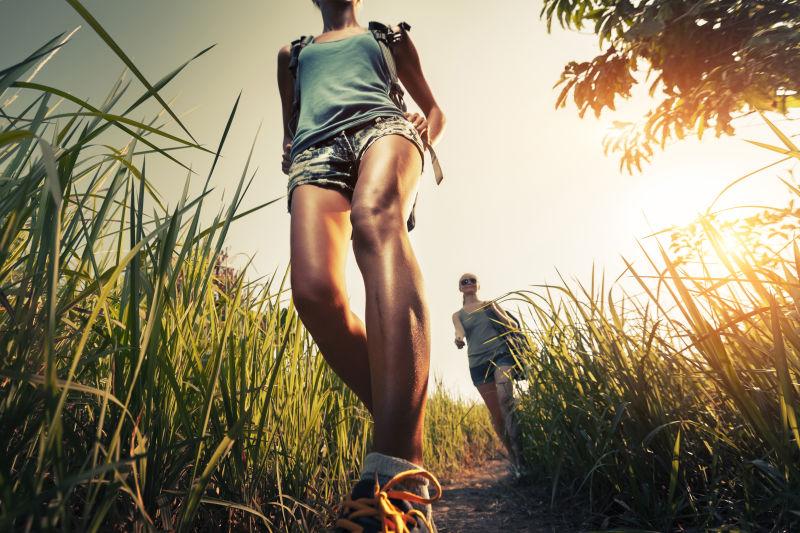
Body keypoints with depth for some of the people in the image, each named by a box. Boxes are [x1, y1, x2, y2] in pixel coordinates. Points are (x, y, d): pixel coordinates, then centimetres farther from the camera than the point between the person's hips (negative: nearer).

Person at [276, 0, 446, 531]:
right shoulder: (292, 53, 39)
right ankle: (404, 436, -18)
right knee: (314, 290, -30)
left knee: (375, 215, -41)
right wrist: (288, 152, 13)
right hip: (317, 148, 2)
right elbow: (290, 128, 37)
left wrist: (424, 136, 8)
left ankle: (394, 473, -53)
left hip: (381, 124, -2)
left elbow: (435, 110, 32)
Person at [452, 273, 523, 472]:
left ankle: (519, 451, -25)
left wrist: (495, 310, -6)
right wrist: (458, 339, -29)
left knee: (505, 400, -25)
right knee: (496, 415, 1)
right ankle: (512, 456, 15)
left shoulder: (490, 304, 15)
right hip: (478, 362, 1)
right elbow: (459, 330, -5)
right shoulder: (457, 315, 16)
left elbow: (512, 326, 11)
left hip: (501, 353, -1)